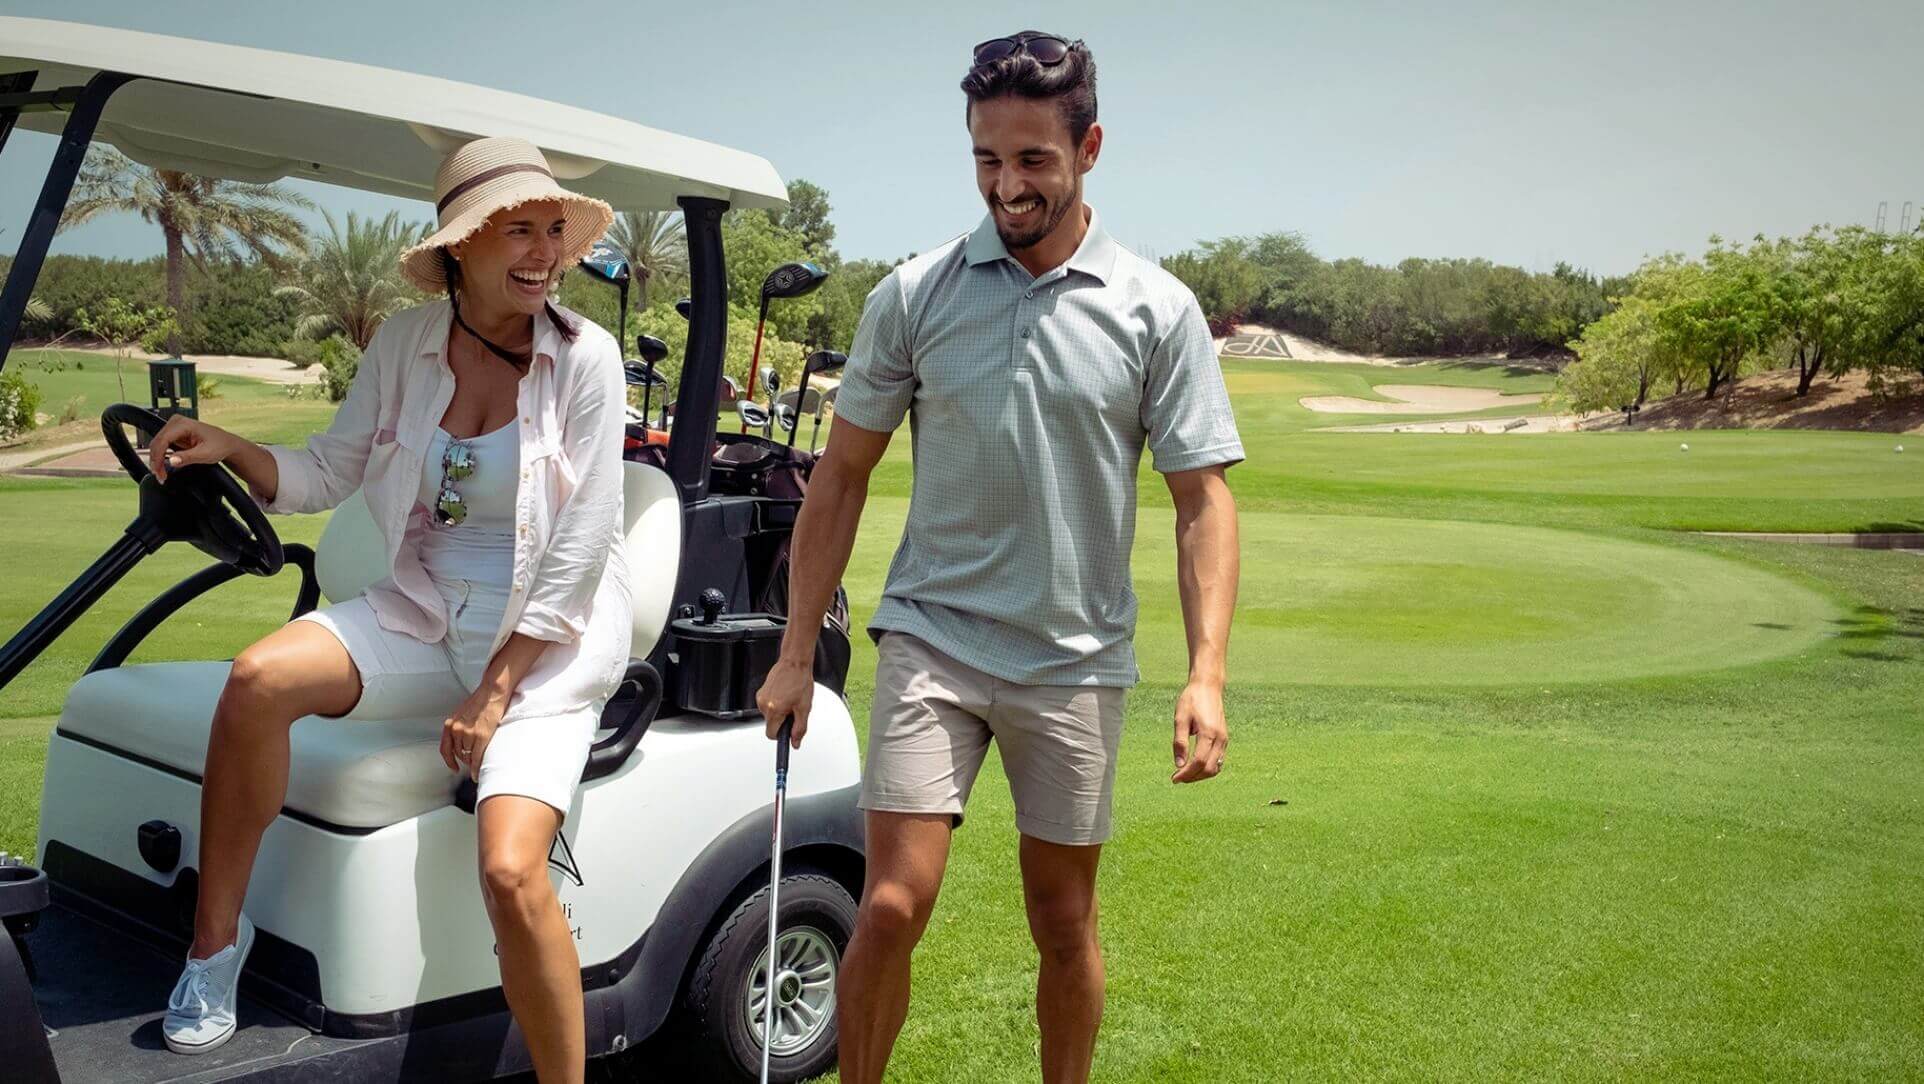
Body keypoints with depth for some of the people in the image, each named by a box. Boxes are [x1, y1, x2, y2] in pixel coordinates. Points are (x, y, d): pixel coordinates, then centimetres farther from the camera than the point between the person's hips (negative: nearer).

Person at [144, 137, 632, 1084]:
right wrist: (228, 449, -13)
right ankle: (216, 934, -2)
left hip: (546, 640, -4)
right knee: (260, 679, -23)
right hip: (423, 614, 4)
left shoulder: (584, 356, -11)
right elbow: (326, 475, 8)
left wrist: (496, 693, -14)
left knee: (511, 875, -23)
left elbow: (580, 549, -13)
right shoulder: (405, 342, 1)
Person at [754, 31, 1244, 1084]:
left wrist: (1207, 671, -11)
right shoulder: (913, 294, -1)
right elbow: (842, 474, 5)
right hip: (932, 636, 0)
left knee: (1065, 924, 11)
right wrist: (797, 649, 2)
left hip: (1075, 656, 0)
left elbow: (1202, 499, -1)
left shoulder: (1158, 310, -2)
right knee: (892, 906, -6)